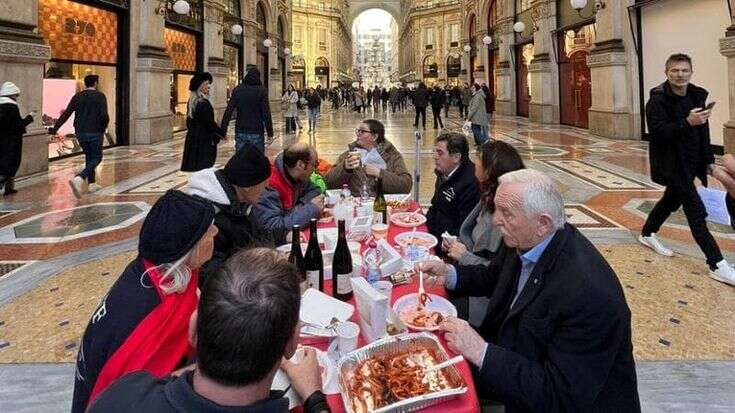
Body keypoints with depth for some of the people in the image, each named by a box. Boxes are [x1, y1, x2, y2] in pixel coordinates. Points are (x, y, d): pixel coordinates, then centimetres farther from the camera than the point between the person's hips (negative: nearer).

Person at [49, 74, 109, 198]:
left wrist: (55, 129, 1)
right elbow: (104, 115, -17)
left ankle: (92, 183, 22)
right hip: (95, 132, -5)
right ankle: (79, 178, -20)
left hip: (80, 132, 5)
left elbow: (66, 114, 0)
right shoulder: (100, 96, -5)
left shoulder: (77, 96, 7)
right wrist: (103, 128, 0)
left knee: (89, 156, 21)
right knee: (96, 158, 2)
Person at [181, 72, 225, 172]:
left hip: (192, 138, 9)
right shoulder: (203, 103, -18)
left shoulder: (192, 101, 11)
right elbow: (210, 123, -18)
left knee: (194, 165, 11)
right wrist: (222, 133, -5)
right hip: (204, 140, -9)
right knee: (204, 167, -4)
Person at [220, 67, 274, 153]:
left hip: (240, 132, 3)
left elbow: (228, 111, 1)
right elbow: (266, 113, -9)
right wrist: (270, 133, -4)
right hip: (256, 132, -3)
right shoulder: (261, 91, -4)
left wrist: (223, 130, 4)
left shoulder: (237, 90, 5)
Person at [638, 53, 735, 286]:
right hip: (671, 164, -8)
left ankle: (647, 234, 43)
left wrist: (709, 160, 15)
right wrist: (687, 122, -34)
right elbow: (657, 131, -25)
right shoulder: (658, 100, -14)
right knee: (696, 211, -9)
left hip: (690, 162, 8)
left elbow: (703, 132, 15)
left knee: (672, 199, 21)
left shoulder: (697, 96, 8)